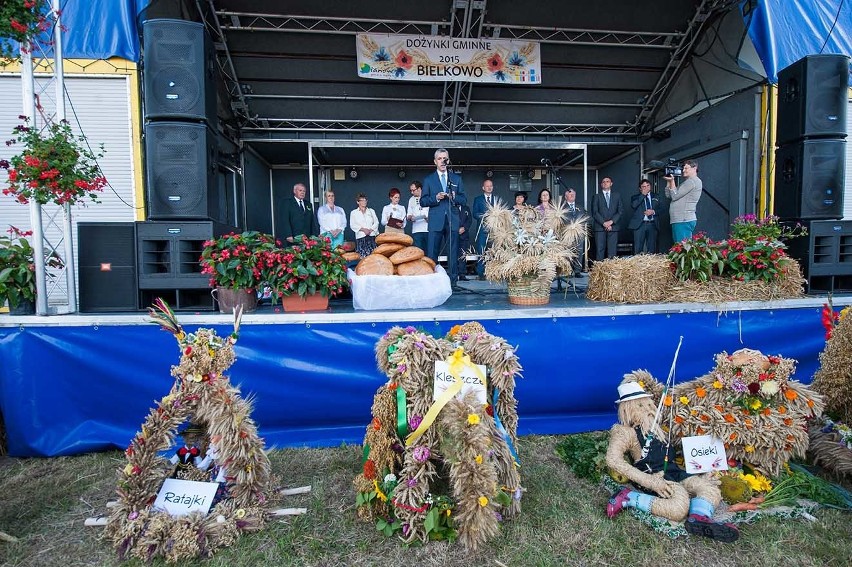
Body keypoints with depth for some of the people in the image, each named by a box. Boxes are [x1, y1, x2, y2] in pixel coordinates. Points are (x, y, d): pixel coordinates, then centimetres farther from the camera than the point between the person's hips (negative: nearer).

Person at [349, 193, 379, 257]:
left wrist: (370, 230, -6)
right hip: (360, 236, -2)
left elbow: (376, 222, 11)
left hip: (371, 236, 2)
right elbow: (352, 225, 1)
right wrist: (363, 229, -12)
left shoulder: (371, 211, 20)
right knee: (363, 256, -11)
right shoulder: (353, 213, 12)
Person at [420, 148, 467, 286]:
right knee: (432, 253, -4)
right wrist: (436, 198, -13)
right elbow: (423, 201, 5)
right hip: (435, 221, -1)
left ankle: (453, 280, 9)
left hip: (453, 220, 2)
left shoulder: (457, 179, 15)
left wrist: (454, 197, -8)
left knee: (453, 252, 2)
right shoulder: (428, 179, 11)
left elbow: (464, 199, 13)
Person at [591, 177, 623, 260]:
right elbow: (594, 213, 0)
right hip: (600, 228, -1)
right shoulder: (596, 197, 11)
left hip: (613, 227, 1)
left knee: (612, 252, -2)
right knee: (599, 251, -6)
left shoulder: (617, 196, 16)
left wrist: (611, 222, -9)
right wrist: (604, 223, -11)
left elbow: (620, 212, 7)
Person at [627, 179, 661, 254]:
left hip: (652, 225, 3)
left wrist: (653, 211, -7)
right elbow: (633, 205, -10)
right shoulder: (635, 197, 12)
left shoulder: (655, 198, 20)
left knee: (652, 249, 1)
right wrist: (643, 195, -5)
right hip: (640, 224, -3)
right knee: (638, 249, -9)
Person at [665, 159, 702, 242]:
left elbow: (675, 196, -11)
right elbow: (669, 195, 22)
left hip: (684, 221, -10)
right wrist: (668, 181, 12)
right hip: (680, 220, 10)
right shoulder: (686, 182, 24)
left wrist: (672, 181, -3)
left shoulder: (693, 181, -7)